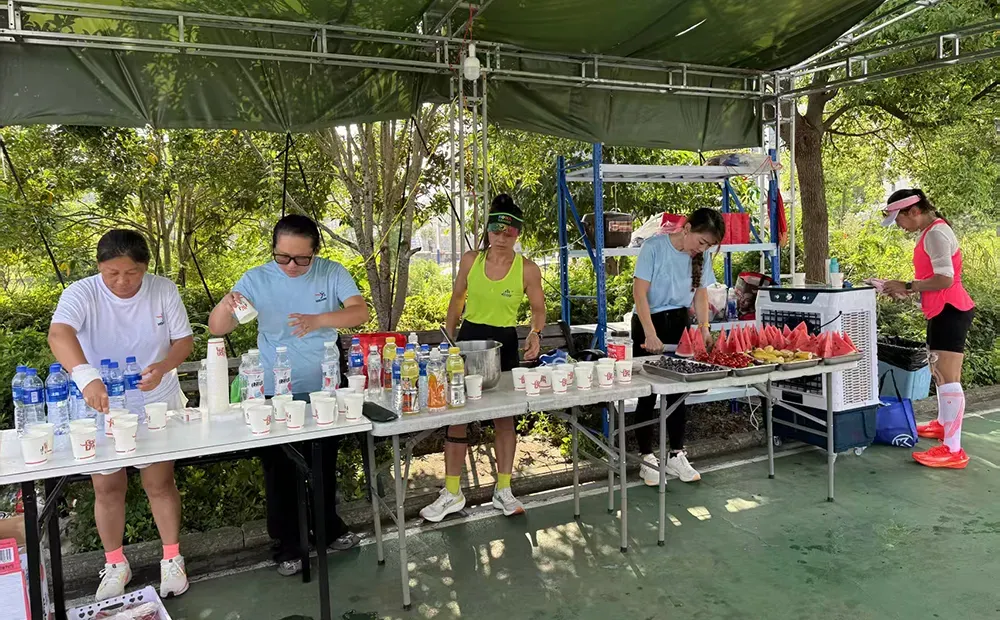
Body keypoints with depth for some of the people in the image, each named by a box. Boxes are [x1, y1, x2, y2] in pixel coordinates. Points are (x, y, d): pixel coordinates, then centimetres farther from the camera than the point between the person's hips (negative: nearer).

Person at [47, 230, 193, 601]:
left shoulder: (164, 290, -9)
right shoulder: (82, 294, -17)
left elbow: (184, 339, -4)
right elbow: (59, 334, -36)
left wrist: (163, 366, -26)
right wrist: (85, 376, -55)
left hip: (157, 404, 1)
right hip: (102, 407, 0)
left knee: (159, 482, 6)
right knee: (107, 486, 8)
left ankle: (172, 559, 25)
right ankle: (115, 565, 30)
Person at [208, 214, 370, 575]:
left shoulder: (333, 274, -8)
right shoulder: (256, 280, -9)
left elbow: (360, 312, -21)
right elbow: (217, 329, -10)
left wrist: (318, 320, -39)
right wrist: (226, 306, -33)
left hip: (324, 389, 1)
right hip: (275, 393, -1)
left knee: (325, 465, 19)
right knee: (280, 471, 9)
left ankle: (328, 524, 42)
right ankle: (287, 542, 28)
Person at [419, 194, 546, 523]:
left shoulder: (527, 269, -7)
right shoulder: (471, 260, -2)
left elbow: (538, 308, 3)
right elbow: (457, 300, 10)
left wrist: (536, 334, -17)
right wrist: (447, 340, 9)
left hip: (504, 344, -1)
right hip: (469, 338, 1)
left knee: (504, 416, 9)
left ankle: (503, 490, 24)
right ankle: (452, 493, 15)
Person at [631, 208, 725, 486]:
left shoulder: (702, 256, 1)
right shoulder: (654, 247, -17)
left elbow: (701, 293, 9)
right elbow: (639, 292, -19)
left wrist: (704, 327, -5)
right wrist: (650, 333, -25)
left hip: (680, 324, 5)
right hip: (649, 322, -5)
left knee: (678, 390, 8)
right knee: (648, 393, 1)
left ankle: (676, 455, 19)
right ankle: (647, 458, 11)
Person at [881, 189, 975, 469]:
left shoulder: (936, 233, -17)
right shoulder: (931, 232, 15)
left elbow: (945, 279, -24)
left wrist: (907, 286, -17)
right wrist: (907, 290, 7)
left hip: (949, 311, -11)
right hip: (942, 311, 11)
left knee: (948, 378, -13)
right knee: (938, 372, 23)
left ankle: (953, 451, -12)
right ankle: (944, 424, 40)